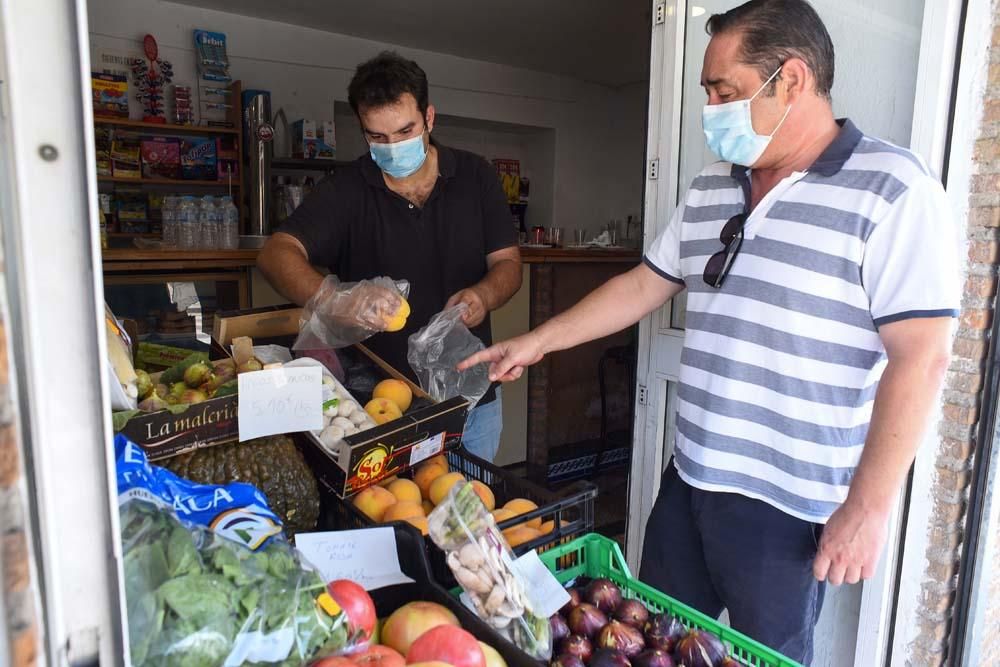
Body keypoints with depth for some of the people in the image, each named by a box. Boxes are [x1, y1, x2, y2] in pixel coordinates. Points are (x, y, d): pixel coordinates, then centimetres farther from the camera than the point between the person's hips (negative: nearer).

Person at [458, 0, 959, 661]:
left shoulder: (890, 189, -13)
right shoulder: (711, 190, 7)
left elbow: (920, 357, -16)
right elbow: (644, 285, 13)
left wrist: (868, 507, -17)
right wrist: (538, 341, 11)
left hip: (788, 506, -6)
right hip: (689, 480, 6)